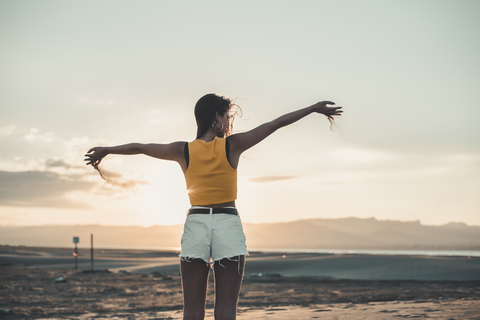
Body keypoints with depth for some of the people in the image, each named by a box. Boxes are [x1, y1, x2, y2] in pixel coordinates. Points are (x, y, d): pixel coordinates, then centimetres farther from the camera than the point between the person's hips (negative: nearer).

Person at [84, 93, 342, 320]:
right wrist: (314, 108, 8)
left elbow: (139, 147, 14)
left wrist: (105, 150, 28)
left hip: (195, 225, 2)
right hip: (228, 224, -2)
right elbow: (277, 123, 2)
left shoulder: (183, 150, 2)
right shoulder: (233, 145, -3)